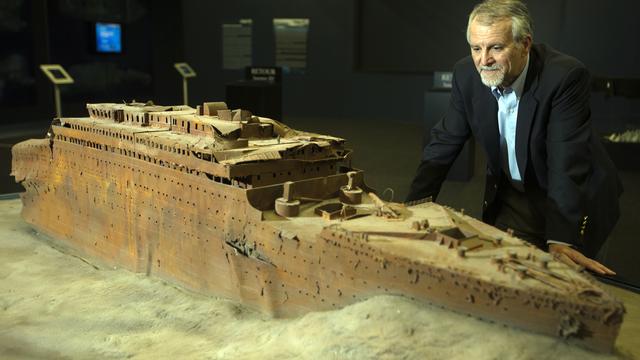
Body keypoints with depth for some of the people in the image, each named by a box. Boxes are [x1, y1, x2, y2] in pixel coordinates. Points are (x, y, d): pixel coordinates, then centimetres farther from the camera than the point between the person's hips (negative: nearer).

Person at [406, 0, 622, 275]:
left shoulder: (565, 76, -27)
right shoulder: (466, 74, -13)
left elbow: (566, 163, -33)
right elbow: (444, 143, -6)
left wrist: (560, 241, -40)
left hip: (574, 199, -3)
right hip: (509, 196, 4)